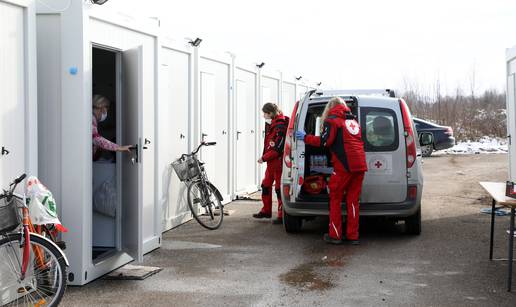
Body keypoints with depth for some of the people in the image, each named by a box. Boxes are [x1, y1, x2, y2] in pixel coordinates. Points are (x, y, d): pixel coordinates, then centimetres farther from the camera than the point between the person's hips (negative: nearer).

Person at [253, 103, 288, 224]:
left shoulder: (280, 127, -20)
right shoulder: (271, 124, 12)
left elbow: (277, 149, -23)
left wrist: (264, 158, -15)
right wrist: (264, 157, 12)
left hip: (278, 162, -10)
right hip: (271, 162, 10)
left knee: (279, 188, -4)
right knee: (266, 185, 18)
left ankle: (282, 216, 3)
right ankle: (266, 211, 32)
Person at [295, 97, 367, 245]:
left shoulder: (332, 120, 0)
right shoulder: (353, 120, 23)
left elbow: (324, 141, -9)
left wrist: (305, 137, 2)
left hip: (343, 166, -6)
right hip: (360, 165, 6)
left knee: (335, 199, 5)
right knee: (353, 200, 10)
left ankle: (335, 235, 6)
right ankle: (353, 236, 10)